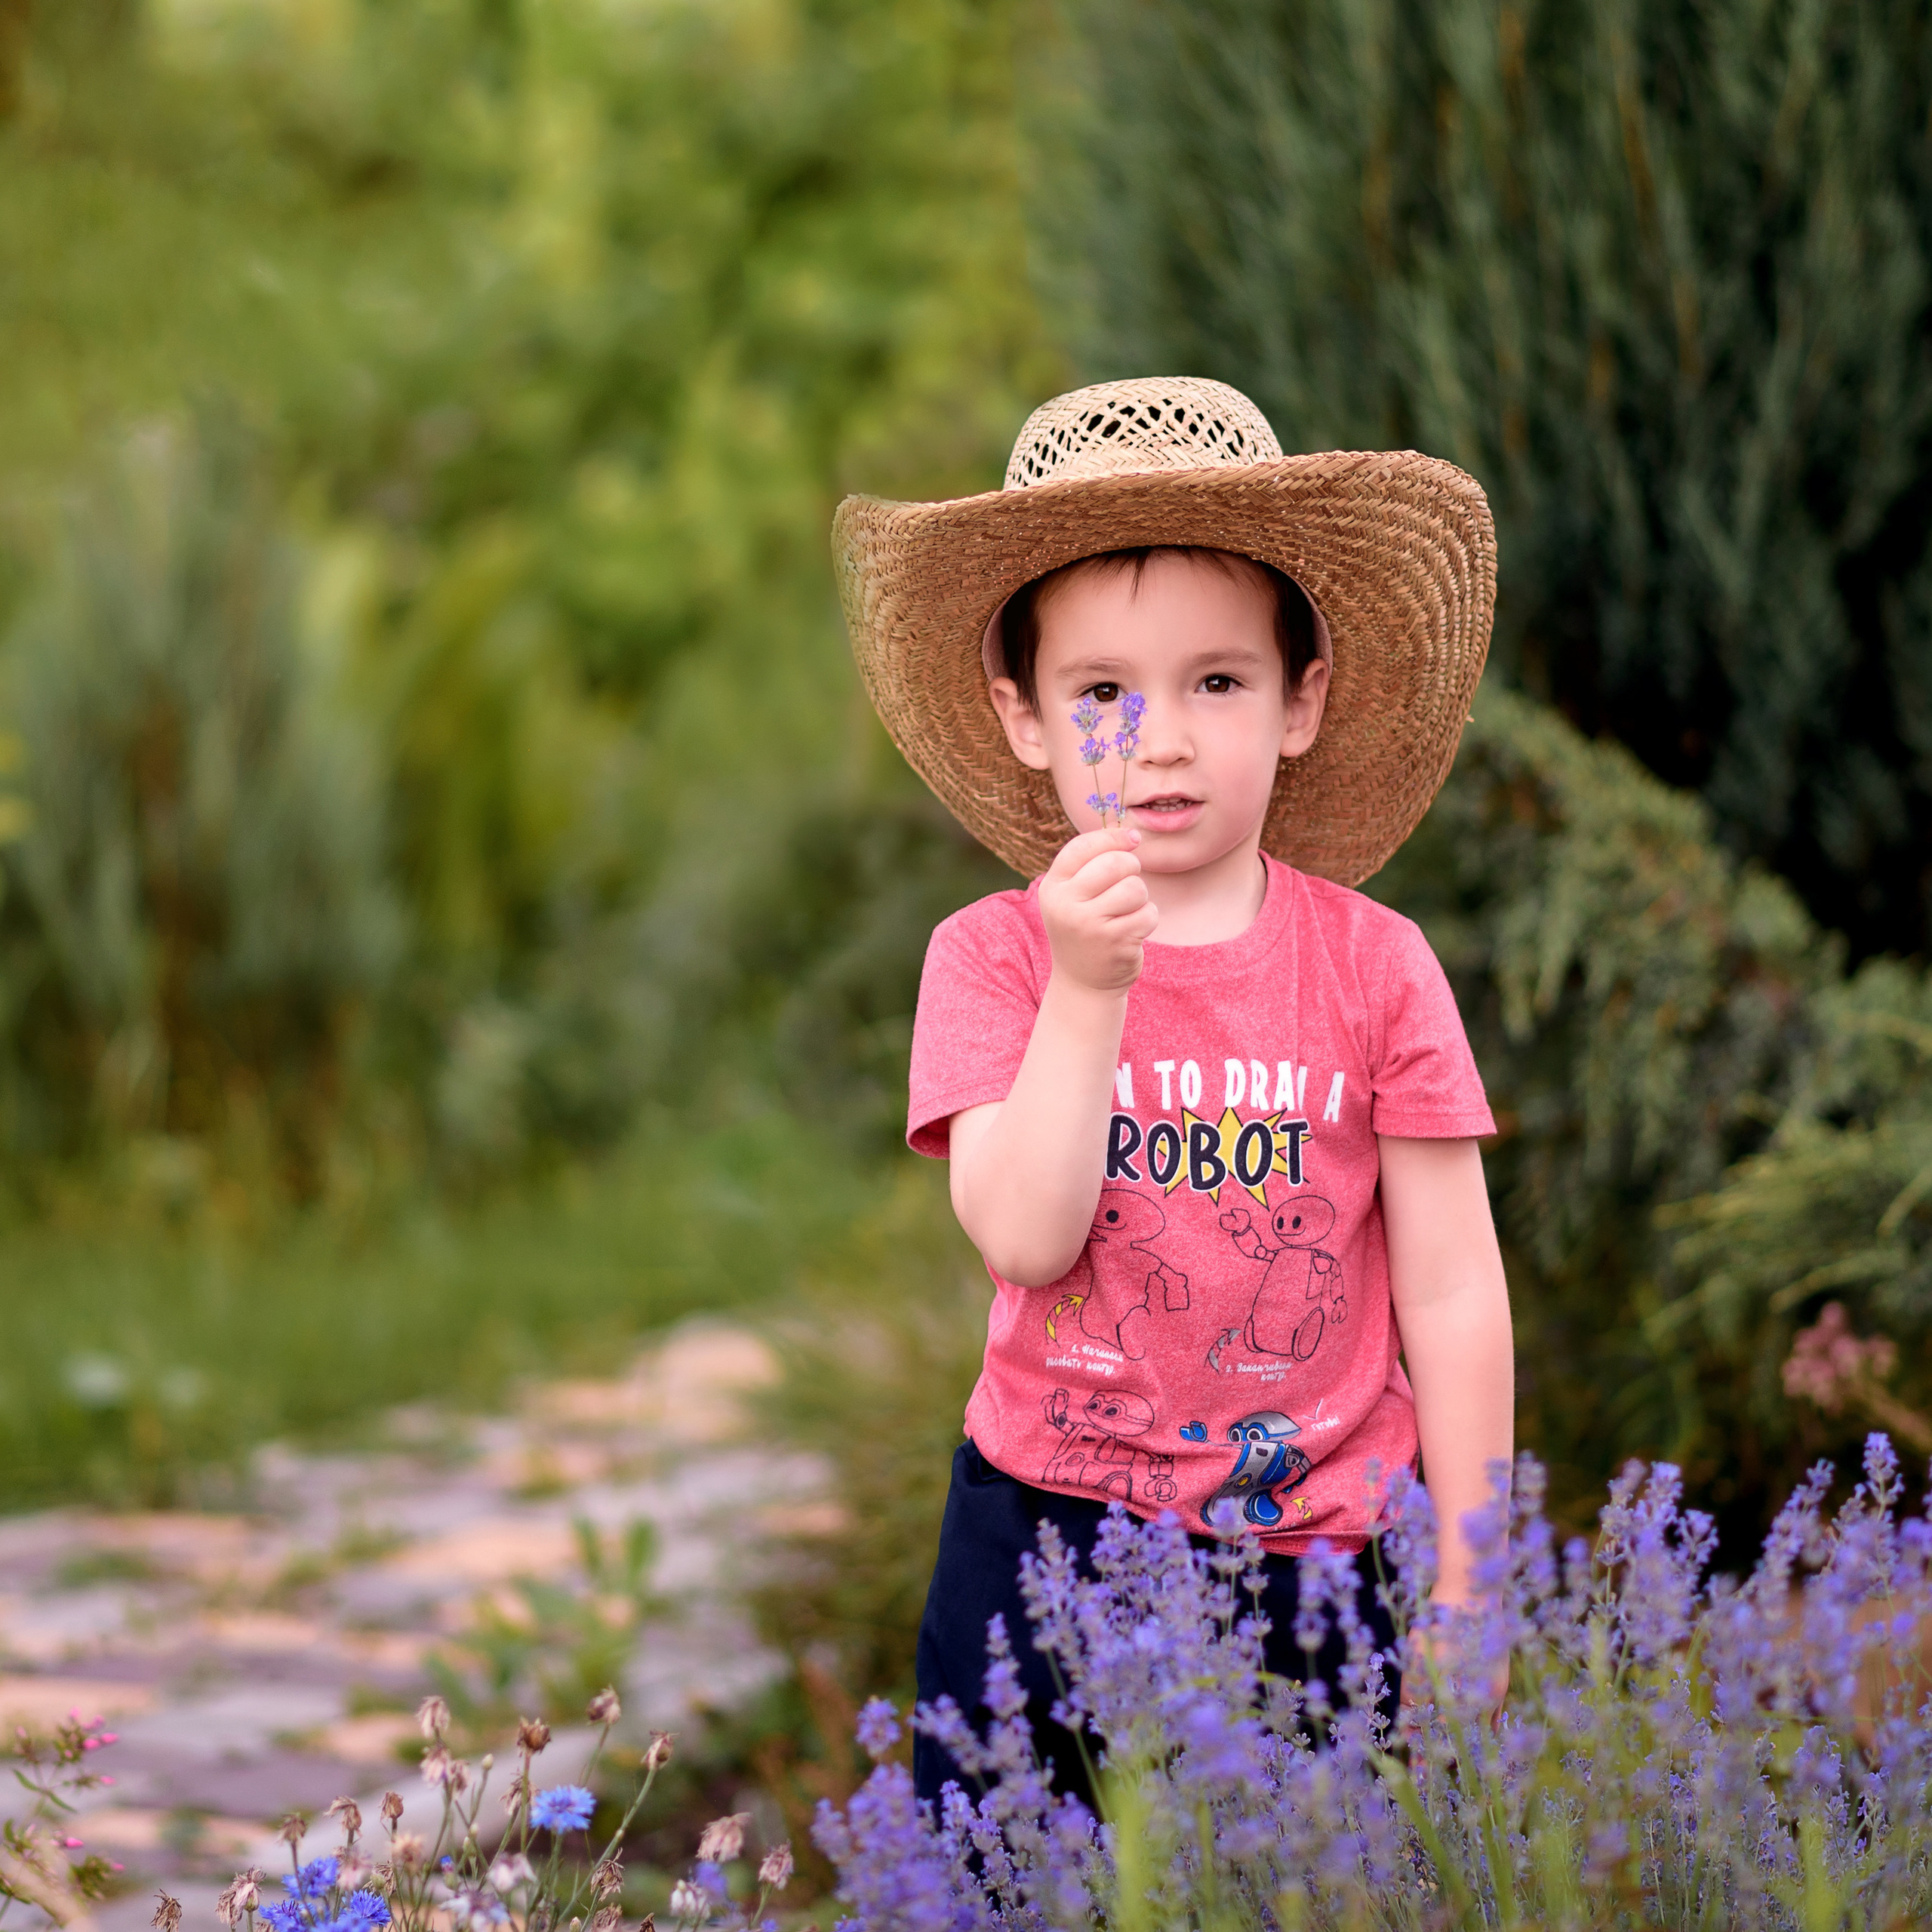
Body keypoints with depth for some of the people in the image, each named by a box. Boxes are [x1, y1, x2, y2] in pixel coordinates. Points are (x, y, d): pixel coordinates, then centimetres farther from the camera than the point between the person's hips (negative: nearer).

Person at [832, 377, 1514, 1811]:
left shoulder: (1371, 966, -4)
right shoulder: (992, 959, -4)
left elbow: (1452, 1293, -1)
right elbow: (1027, 1238, -17)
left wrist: (1463, 1592, -2)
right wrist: (1088, 987, -25)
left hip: (1314, 1545, 0)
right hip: (1049, 1529, 0)